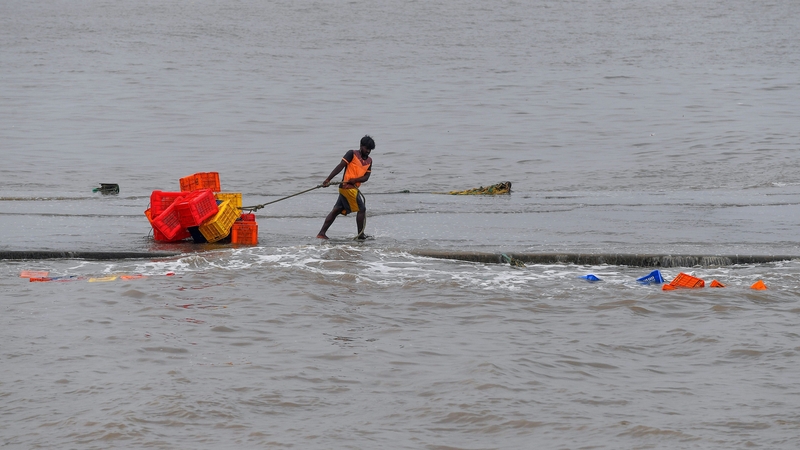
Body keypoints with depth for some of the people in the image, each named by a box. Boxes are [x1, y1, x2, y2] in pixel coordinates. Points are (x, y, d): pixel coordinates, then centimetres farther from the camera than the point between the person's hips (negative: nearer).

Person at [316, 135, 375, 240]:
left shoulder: (369, 161, 16)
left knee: (336, 210, 6)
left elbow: (366, 177, 6)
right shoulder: (352, 154, -4)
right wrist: (328, 179, -18)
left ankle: (322, 233, 7)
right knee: (361, 209, -6)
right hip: (347, 187, -8)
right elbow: (340, 167, -11)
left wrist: (353, 180, -13)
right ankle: (360, 235, -1)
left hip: (353, 187, 8)